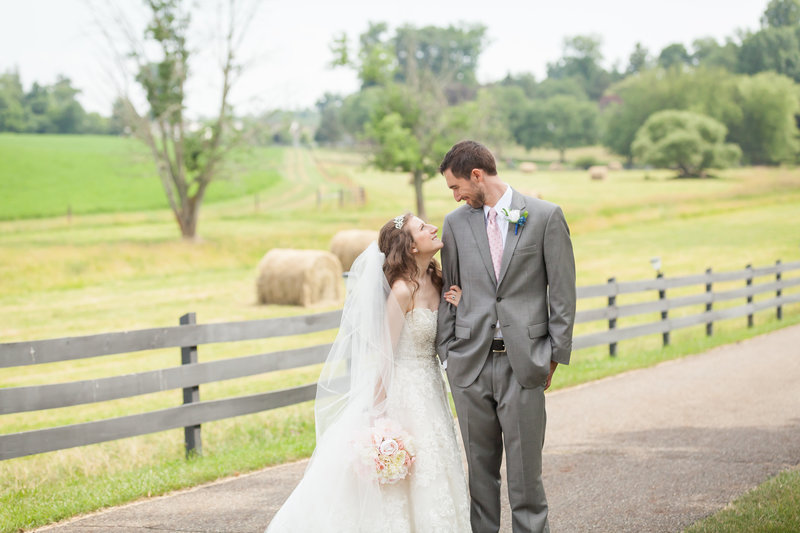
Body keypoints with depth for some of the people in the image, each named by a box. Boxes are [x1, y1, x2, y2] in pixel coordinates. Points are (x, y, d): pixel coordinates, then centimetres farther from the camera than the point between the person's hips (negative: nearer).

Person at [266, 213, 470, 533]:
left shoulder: (435, 283, 3)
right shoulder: (402, 290, -20)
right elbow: (385, 356, -17)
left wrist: (458, 308, -6)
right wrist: (379, 414, -15)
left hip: (430, 391, 8)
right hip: (403, 390, -8)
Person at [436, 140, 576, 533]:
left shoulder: (545, 216, 0)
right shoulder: (456, 223, 9)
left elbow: (562, 291, 1)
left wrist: (555, 355, -2)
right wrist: (447, 354, 5)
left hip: (523, 363, -3)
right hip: (471, 364, 3)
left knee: (525, 468, -1)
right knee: (479, 466, 8)